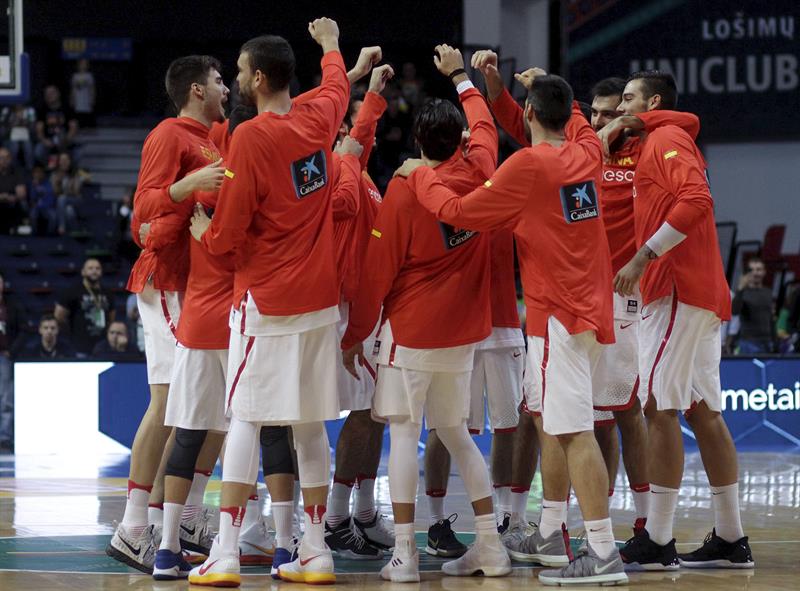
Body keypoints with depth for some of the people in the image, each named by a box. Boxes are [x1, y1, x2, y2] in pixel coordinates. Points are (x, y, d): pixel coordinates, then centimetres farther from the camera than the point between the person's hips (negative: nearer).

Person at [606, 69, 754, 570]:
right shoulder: (663, 144, 23)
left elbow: (696, 199, -23)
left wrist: (644, 257, -23)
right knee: (703, 412, 9)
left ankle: (658, 542, -13)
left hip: (679, 291, -10)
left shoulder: (667, 139, -7)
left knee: (660, 407, -11)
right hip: (702, 295, 10)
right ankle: (731, 539, 10)